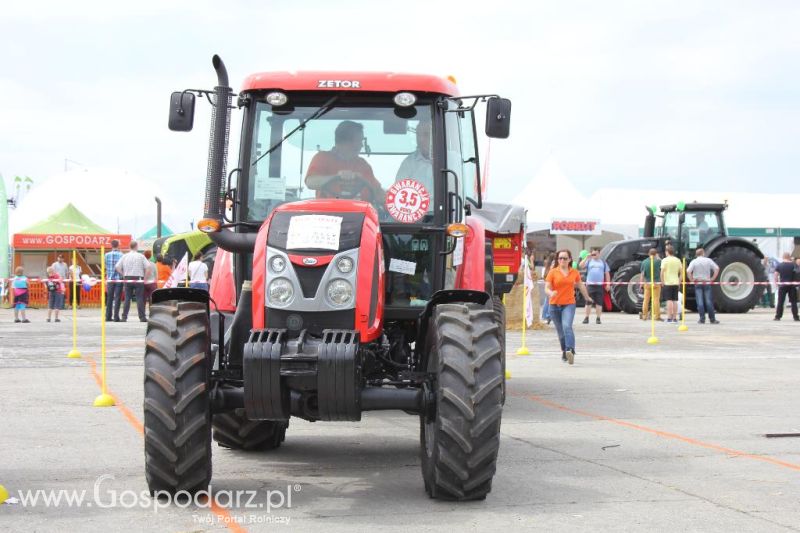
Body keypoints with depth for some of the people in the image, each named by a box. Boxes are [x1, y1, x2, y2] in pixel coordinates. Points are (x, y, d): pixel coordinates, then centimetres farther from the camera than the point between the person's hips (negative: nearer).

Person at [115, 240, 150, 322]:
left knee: (127, 298, 6)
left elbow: (118, 267, 2)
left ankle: (124, 317, 2)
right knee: (139, 298, -1)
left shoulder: (125, 256, 5)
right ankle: (142, 317, -2)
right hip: (138, 279, -3)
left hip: (127, 278, 3)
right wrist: (145, 276, 1)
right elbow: (148, 267, -9)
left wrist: (123, 275, 7)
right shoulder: (141, 256, -3)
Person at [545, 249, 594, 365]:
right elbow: (546, 288, -5)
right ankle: (564, 352, 28)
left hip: (569, 304, -1)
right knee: (560, 331, 9)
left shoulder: (574, 272, 5)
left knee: (567, 326, -23)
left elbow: (581, 285, 22)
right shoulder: (553, 272, 0)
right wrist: (551, 293, -28)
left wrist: (587, 298, 35)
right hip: (555, 305, 1)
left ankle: (570, 351, -34)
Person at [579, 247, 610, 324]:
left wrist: (608, 284, 6)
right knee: (588, 302, -2)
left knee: (599, 303, 2)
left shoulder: (603, 262, 13)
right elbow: (581, 266, -7)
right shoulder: (589, 261, 9)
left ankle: (598, 318, 8)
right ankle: (586, 318, 4)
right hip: (590, 284, -1)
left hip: (600, 285, 1)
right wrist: (586, 258, -12)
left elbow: (607, 273, 14)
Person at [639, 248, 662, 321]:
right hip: (656, 283, -3)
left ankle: (644, 315, 11)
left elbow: (642, 274, 2)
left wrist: (641, 284, 6)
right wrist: (658, 257, 20)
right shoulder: (657, 261, -7)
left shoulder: (644, 262, 1)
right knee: (656, 299, -1)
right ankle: (656, 316, -3)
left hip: (647, 283, 3)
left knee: (646, 300, 8)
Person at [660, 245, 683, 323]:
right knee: (675, 301, 8)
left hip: (667, 283, -4)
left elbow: (662, 272, -15)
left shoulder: (665, 260, -7)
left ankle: (669, 318, -6)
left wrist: (662, 282, -7)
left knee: (669, 300, -4)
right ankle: (675, 318, 10)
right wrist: (679, 281, 13)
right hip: (676, 283, 4)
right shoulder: (678, 260, 8)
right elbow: (682, 272, 8)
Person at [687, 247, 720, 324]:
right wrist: (712, 278, 1)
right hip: (707, 283, 1)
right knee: (709, 301, 3)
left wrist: (691, 279, -4)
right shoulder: (708, 260, 2)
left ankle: (702, 319, -4)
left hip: (697, 283, -1)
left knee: (700, 301, -1)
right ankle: (712, 319, 6)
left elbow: (688, 271, -15)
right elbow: (717, 269, -4)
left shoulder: (694, 261, -2)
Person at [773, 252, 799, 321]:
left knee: (780, 302, 3)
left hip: (782, 285, 0)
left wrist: (777, 283, 9)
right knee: (793, 302, 6)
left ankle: (778, 316, 1)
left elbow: (776, 275, -1)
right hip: (792, 286, 0)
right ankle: (796, 317, 4)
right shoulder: (793, 265, -3)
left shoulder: (779, 265, -1)